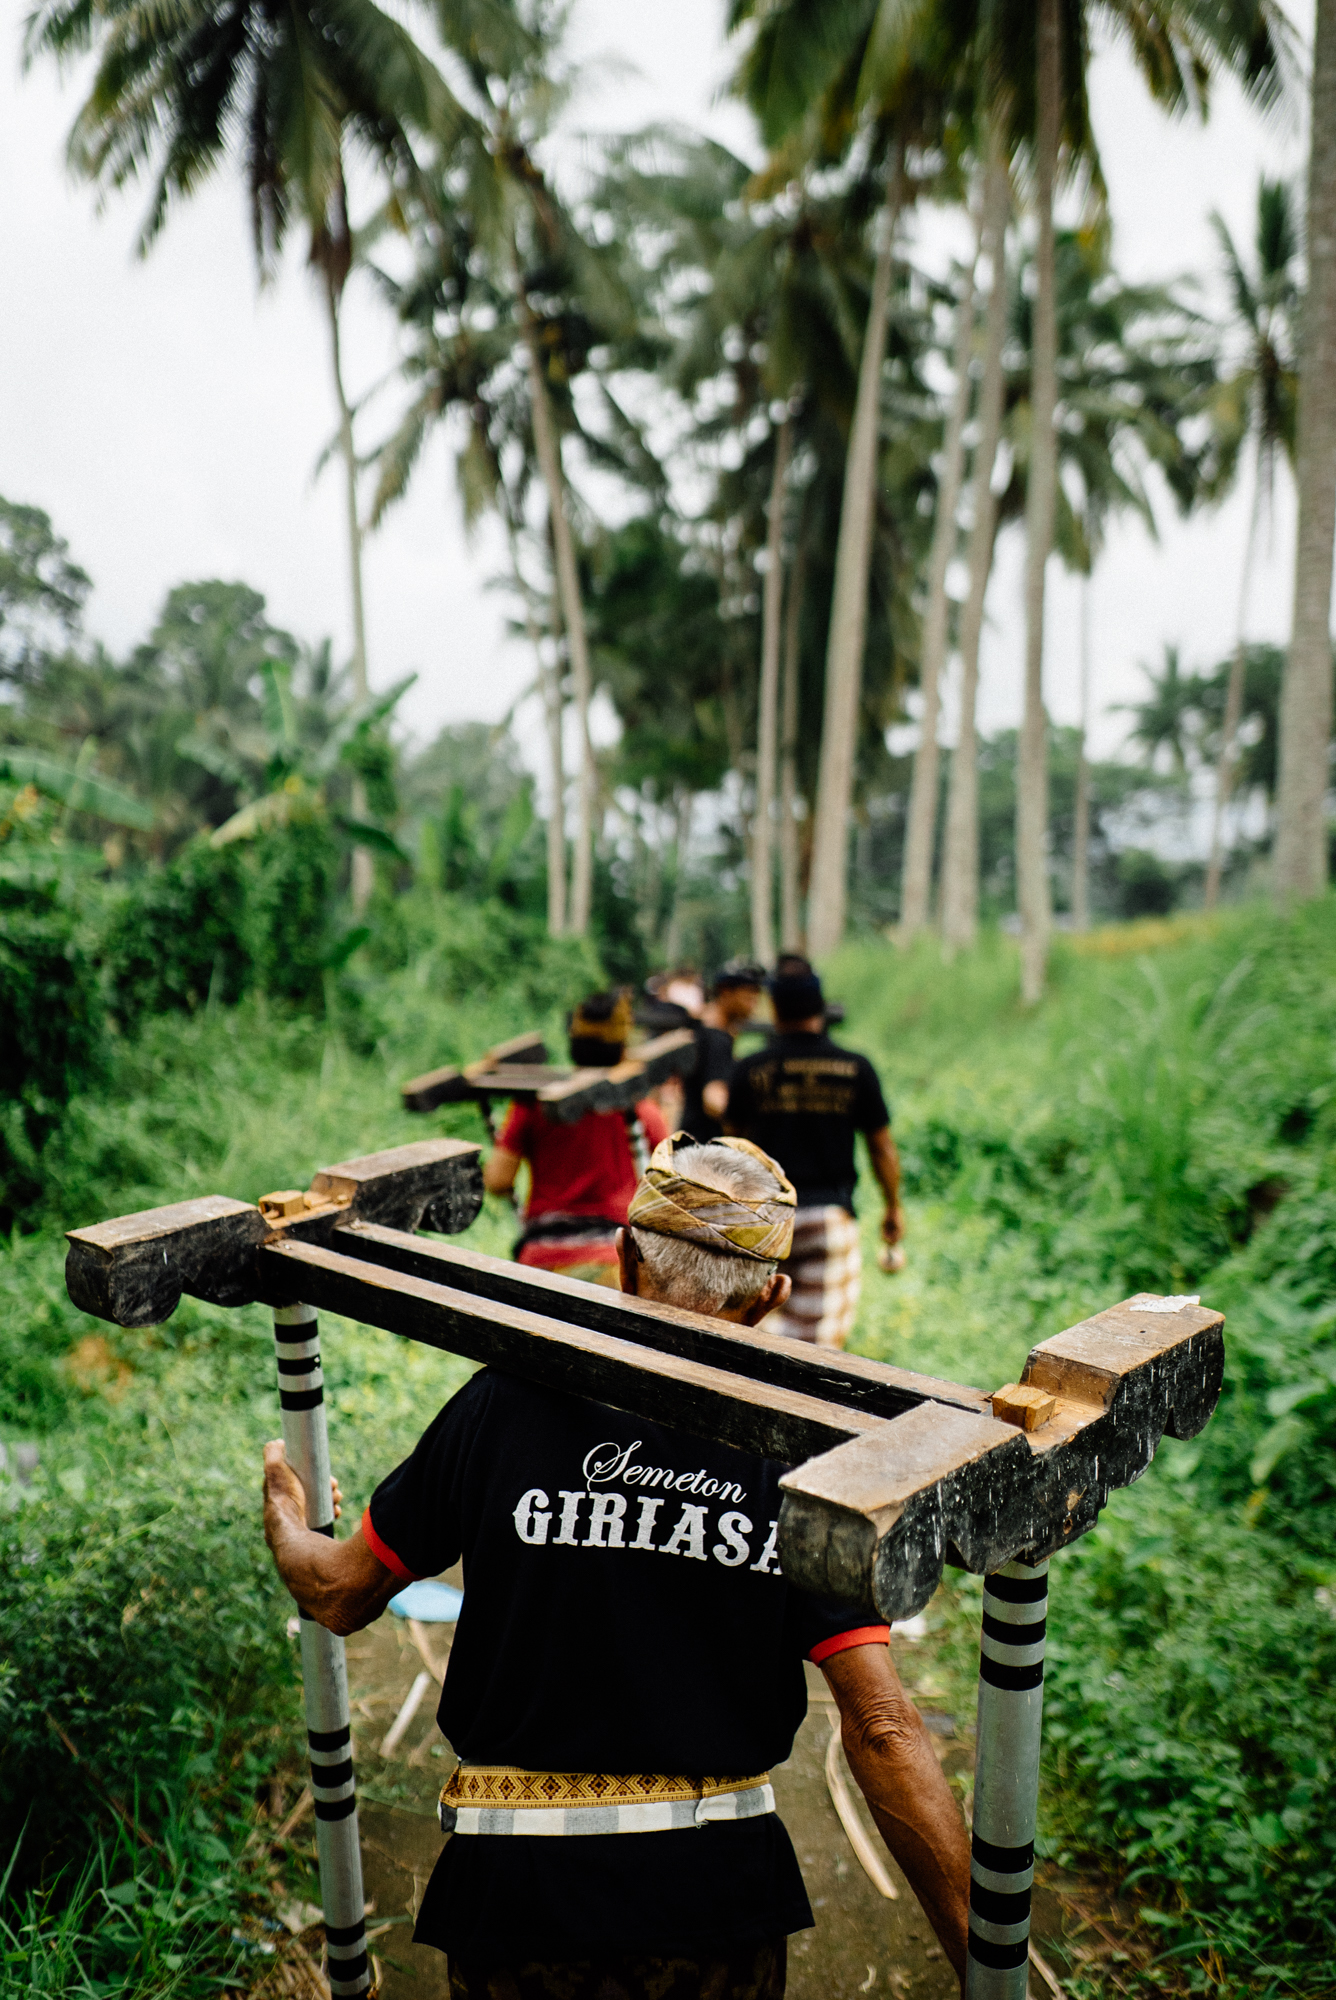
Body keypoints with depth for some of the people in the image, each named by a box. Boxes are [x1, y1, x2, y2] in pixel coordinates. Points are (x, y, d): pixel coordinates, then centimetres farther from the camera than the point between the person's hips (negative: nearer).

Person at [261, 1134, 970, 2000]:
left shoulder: (509, 1404, -12)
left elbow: (342, 1596, 1)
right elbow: (883, 1726, -15)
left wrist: (284, 1520, 22)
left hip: (519, 1893, 0)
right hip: (718, 1892, 1)